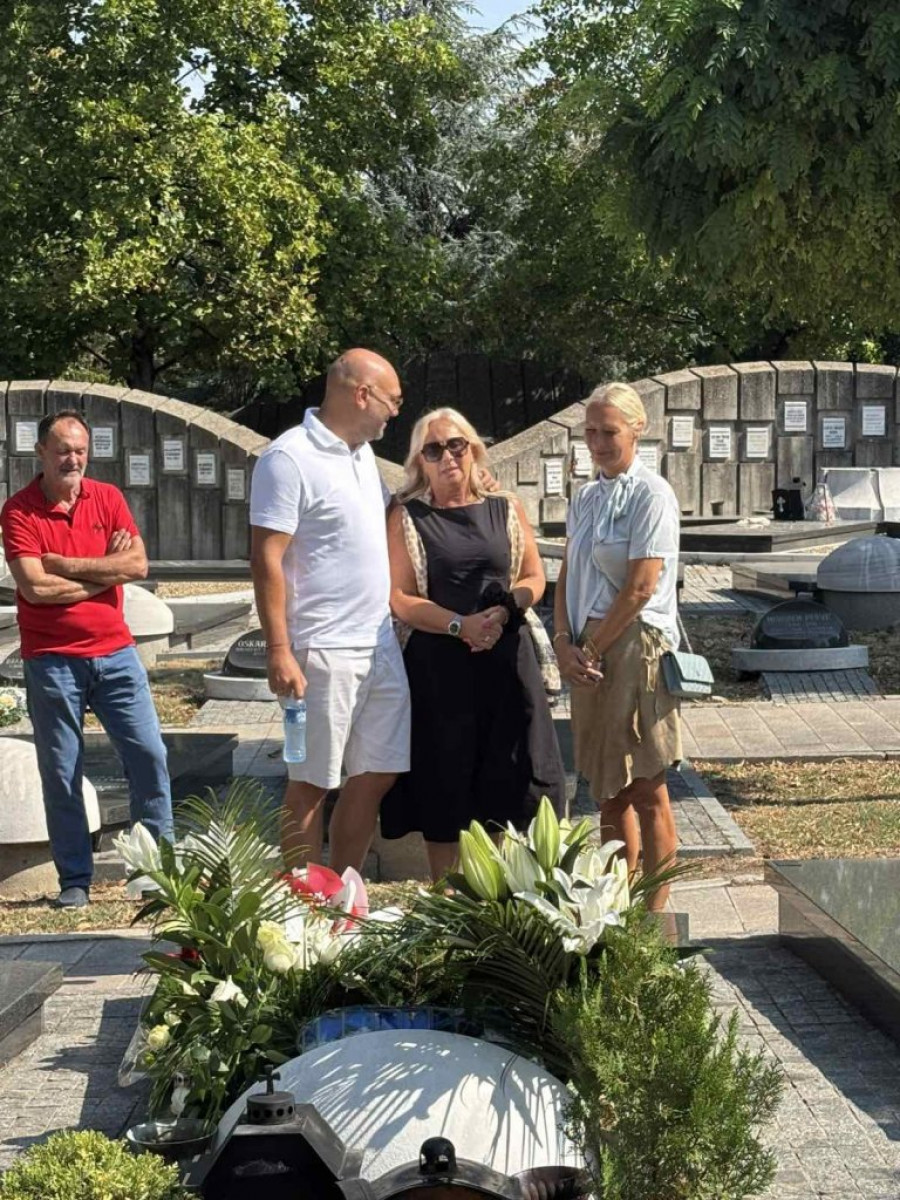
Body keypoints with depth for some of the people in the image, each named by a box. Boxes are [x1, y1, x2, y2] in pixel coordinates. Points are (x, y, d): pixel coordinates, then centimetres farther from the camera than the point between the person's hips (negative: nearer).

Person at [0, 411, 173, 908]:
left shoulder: (107, 498, 5)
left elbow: (138, 564, -7)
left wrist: (64, 564, -12)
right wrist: (105, 570, -8)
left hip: (115, 652, 3)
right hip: (51, 659, -3)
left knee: (148, 753, 1)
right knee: (61, 772, 4)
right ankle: (74, 880, 15)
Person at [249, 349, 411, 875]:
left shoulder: (362, 453, 14)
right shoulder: (289, 458, -13)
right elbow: (267, 561, -16)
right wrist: (280, 652, -21)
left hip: (381, 645, 9)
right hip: (325, 650, -8)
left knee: (377, 774, 11)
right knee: (311, 784, 1)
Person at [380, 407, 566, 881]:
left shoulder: (506, 509, 9)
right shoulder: (406, 518, 1)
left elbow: (534, 579, 10)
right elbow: (399, 598, -5)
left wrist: (502, 612, -11)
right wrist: (460, 625, -17)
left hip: (506, 659, 2)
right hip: (439, 665, -2)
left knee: (507, 785, 5)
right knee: (443, 788, 3)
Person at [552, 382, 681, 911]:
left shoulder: (651, 495, -9)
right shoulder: (586, 498, 14)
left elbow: (641, 587, -15)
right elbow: (568, 577, 14)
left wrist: (593, 649, -11)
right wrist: (565, 643, -1)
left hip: (635, 645, -8)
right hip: (590, 650, 8)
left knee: (645, 788, -1)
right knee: (608, 787, 14)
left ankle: (654, 913, 7)